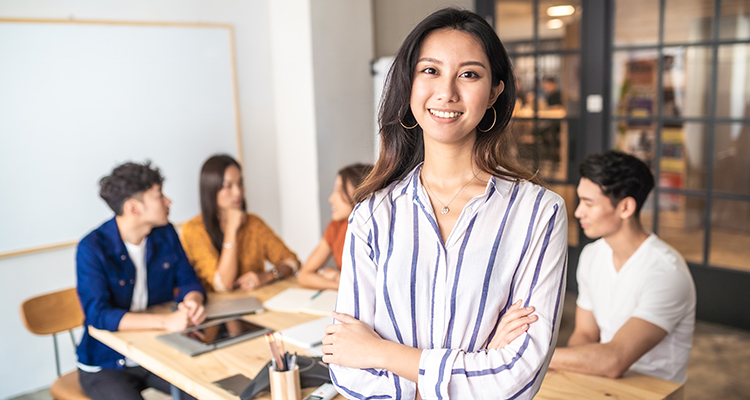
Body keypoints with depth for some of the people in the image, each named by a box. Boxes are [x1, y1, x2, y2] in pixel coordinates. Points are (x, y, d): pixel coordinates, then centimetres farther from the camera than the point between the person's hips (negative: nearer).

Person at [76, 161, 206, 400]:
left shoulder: (165, 234, -1)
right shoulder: (93, 248, -18)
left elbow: (188, 282, 4)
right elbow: (97, 315, -26)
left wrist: (194, 302, -21)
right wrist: (166, 322, -35)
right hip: (106, 365, -4)